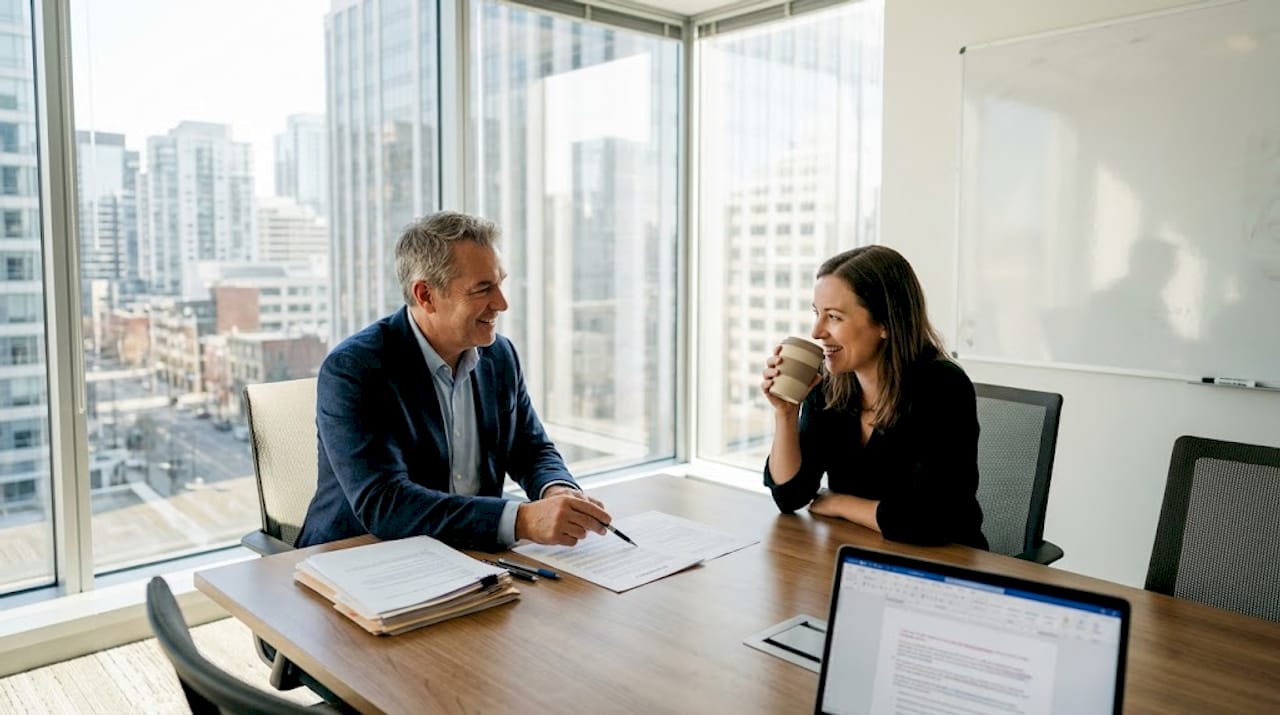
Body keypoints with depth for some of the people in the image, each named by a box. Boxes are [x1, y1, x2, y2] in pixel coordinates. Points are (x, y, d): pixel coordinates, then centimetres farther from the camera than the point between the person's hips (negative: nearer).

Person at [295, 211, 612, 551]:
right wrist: (521, 520, -34)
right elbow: (381, 503, -25)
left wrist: (557, 491, -12)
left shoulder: (500, 355, 2)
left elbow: (533, 451, 12)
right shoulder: (351, 369, -16)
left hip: (472, 559, 6)